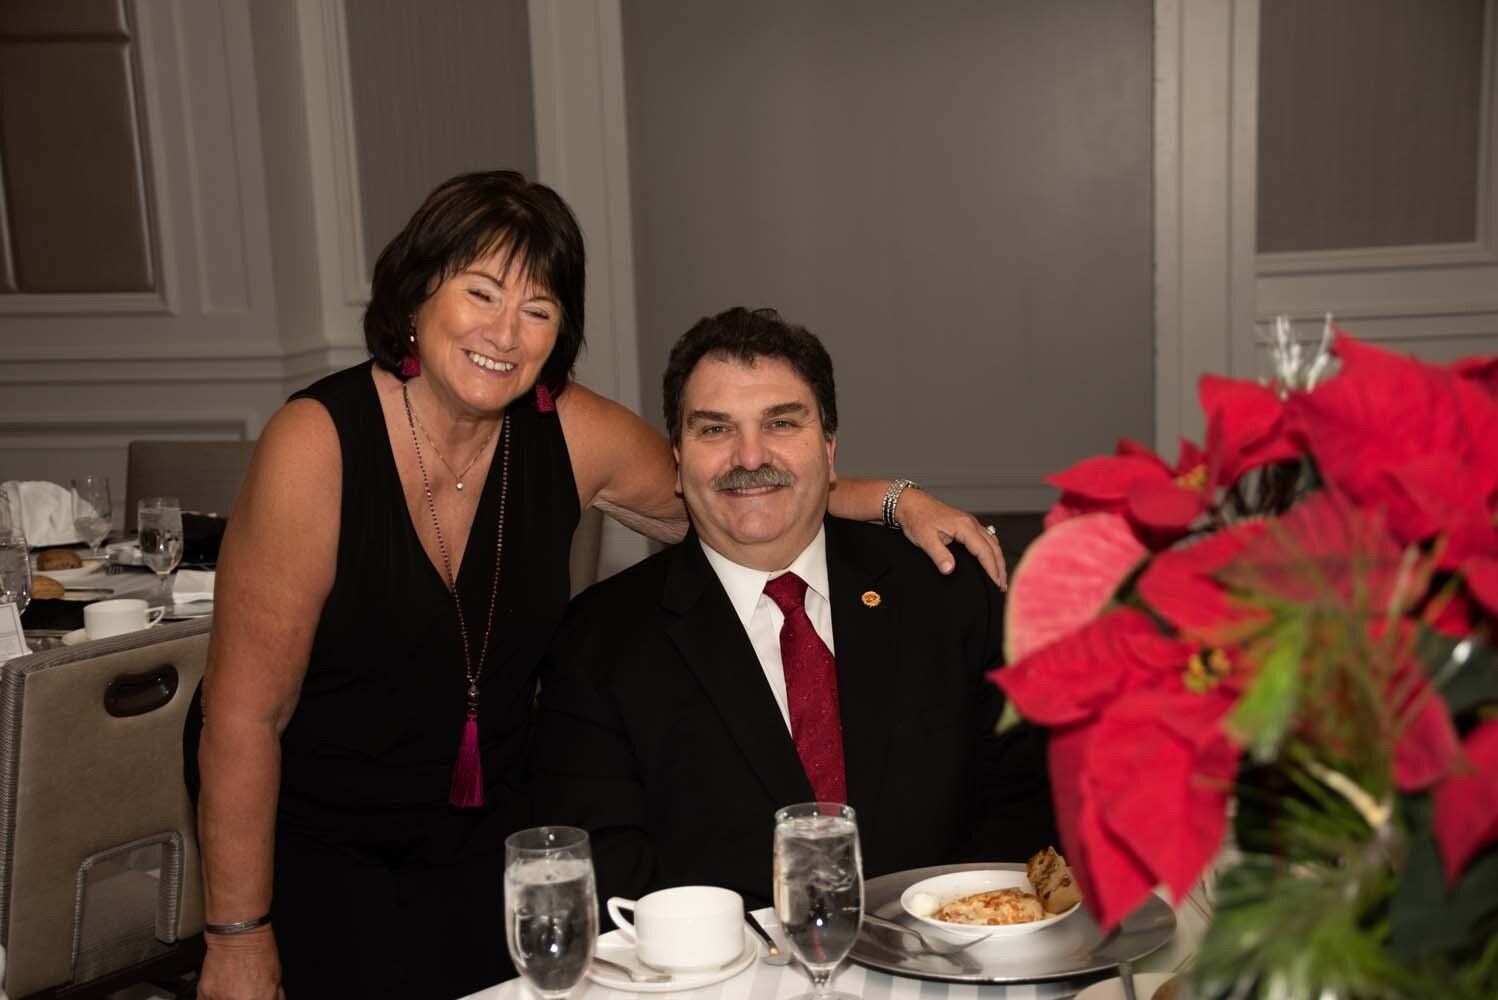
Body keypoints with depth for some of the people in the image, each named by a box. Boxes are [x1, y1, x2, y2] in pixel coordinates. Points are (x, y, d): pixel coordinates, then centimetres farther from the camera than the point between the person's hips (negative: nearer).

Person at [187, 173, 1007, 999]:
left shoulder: (570, 433, -10)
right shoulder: (315, 444, -22)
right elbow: (244, 716, -19)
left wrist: (894, 501, -9)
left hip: (485, 833, 4)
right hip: (311, 844, -3)